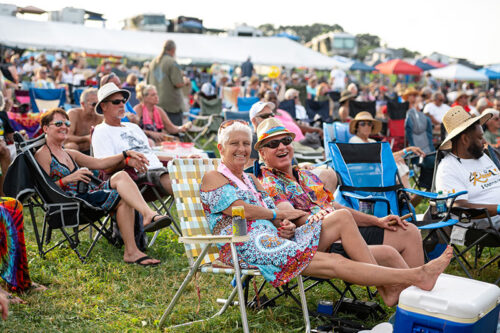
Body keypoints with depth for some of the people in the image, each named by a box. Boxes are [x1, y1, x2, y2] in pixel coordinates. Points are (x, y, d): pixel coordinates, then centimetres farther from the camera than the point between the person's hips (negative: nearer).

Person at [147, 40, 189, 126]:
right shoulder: (172, 62, -11)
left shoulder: (153, 62, 10)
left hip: (155, 103, 7)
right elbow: (178, 83, -17)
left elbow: (148, 82, 16)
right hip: (172, 105, -7)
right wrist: (185, 81, 4)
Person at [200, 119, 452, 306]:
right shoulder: (213, 178, 2)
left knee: (342, 217, -8)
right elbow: (239, 209, -13)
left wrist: (286, 227, -7)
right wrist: (278, 214, -2)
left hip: (273, 239, 8)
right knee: (334, 263, -22)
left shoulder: (252, 181, 26)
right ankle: (417, 276, -26)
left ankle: (386, 288, -16)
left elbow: (273, 217, 17)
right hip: (247, 248, -8)